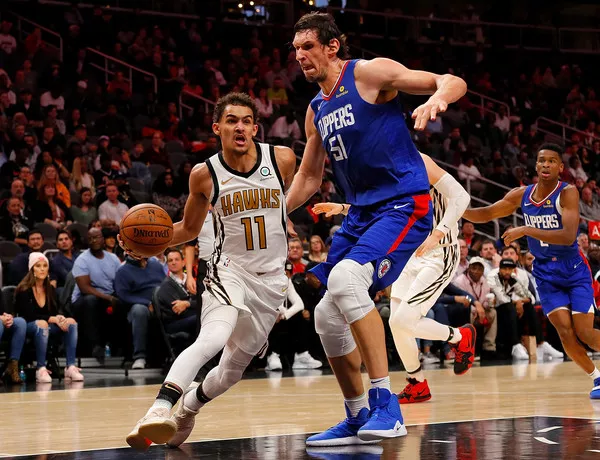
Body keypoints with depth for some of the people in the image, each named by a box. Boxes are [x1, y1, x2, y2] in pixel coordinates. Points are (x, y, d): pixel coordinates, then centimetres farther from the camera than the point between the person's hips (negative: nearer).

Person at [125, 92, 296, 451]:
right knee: (212, 339, -33)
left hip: (271, 278, 3)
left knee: (233, 368, 11)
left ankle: (188, 407, 39)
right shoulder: (205, 175, -7)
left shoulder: (282, 160, -7)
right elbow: (190, 228, 7)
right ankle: (160, 411, -40)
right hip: (229, 270, -3)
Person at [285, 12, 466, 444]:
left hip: (403, 205, -9)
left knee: (343, 279, -31)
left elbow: (453, 82, -13)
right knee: (328, 316, 7)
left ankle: (386, 404, -28)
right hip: (361, 213, 9)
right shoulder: (316, 109, 15)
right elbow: (308, 178, 25)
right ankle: (357, 418, 24)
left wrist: (437, 98, -36)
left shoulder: (370, 73, -8)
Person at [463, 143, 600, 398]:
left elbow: (568, 236, -29)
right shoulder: (521, 195, 0)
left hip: (574, 270, -3)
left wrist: (526, 230, -34)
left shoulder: (568, 193, -16)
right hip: (545, 273, 3)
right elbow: (486, 214, 9)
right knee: (565, 331, -11)